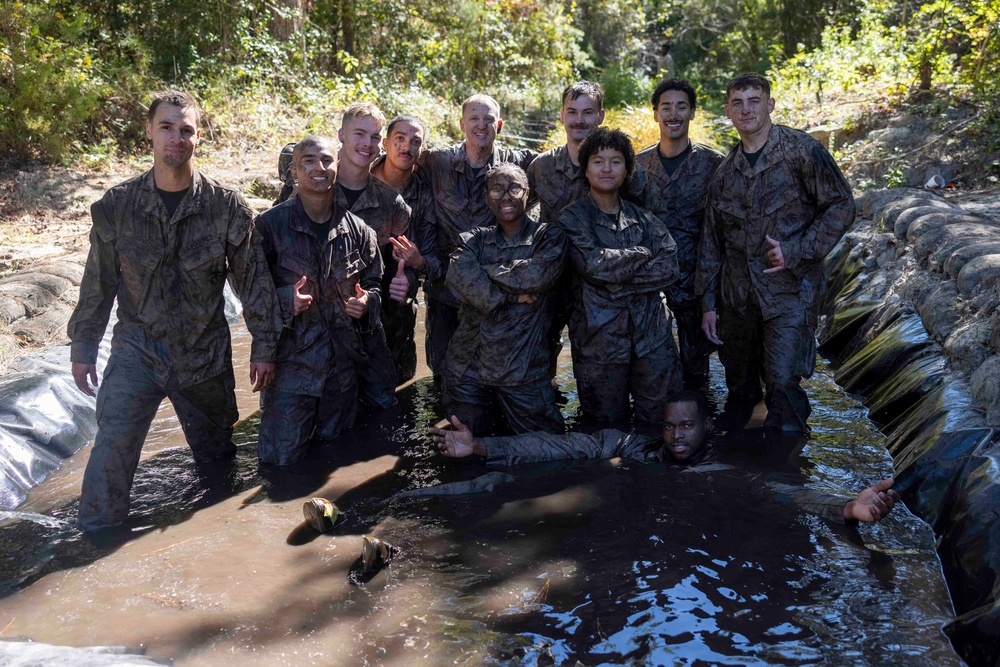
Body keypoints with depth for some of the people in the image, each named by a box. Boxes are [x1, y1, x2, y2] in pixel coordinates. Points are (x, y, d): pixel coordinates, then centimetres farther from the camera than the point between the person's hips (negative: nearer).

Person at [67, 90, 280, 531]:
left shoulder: (226, 206, -8)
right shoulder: (117, 205, -5)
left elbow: (253, 280, -2)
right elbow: (98, 283, 3)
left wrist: (263, 348, -1)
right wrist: (83, 347, 6)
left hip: (205, 354, 1)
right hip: (137, 350, 0)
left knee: (216, 454, 15)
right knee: (111, 452, -13)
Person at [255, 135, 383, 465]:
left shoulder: (357, 229, 3)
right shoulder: (272, 224, -6)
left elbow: (374, 284, 13)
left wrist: (366, 302, -9)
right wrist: (284, 300, -22)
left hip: (343, 360, 3)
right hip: (292, 359, -3)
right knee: (281, 458, -2)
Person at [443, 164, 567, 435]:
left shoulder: (548, 237, 3)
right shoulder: (475, 239, 9)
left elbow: (536, 275, -17)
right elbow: (458, 276, -11)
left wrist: (484, 269, -7)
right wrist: (511, 294, -18)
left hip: (522, 367, -2)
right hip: (469, 364, 2)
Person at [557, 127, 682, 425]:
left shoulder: (644, 219, 12)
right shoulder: (573, 218, 2)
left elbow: (669, 268, -2)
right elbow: (593, 264, -15)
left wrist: (618, 279, -11)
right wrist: (642, 255, -4)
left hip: (652, 333, 3)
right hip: (599, 337, -3)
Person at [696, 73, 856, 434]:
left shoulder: (801, 150, -5)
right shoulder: (725, 172, 11)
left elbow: (841, 207, -6)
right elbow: (712, 241, 14)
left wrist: (796, 251, -15)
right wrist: (708, 303, 11)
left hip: (789, 289, -5)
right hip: (737, 295, 5)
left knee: (782, 383, -13)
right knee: (740, 387, 14)